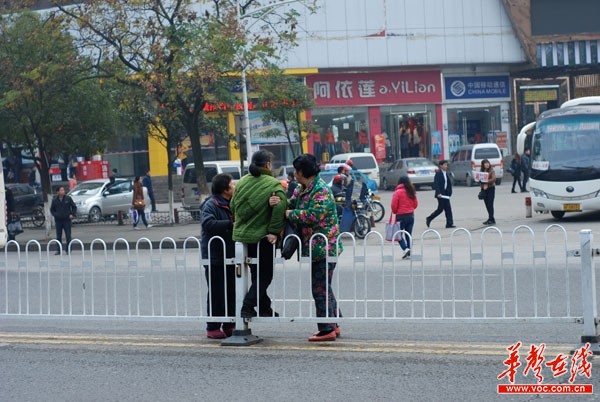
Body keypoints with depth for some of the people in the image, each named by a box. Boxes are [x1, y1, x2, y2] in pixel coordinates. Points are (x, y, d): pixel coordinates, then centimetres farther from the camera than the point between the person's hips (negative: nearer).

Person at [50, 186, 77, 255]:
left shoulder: (68, 198, -1)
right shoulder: (55, 200, 2)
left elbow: (74, 207, 6)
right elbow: (52, 210, 11)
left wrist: (72, 214, -6)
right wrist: (55, 214, -6)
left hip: (67, 219, -1)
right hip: (58, 220, 1)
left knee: (68, 236, -3)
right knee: (58, 236, 6)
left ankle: (68, 250, 6)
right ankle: (58, 250, 12)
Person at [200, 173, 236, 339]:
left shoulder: (231, 204, 12)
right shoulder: (211, 205, -13)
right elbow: (208, 223, -29)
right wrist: (230, 224, -27)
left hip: (229, 256, 8)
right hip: (215, 258, -8)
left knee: (231, 292, 10)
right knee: (216, 294, -3)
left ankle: (229, 326, 19)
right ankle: (213, 327, 4)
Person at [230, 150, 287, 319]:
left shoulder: (242, 182, 6)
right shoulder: (274, 184, -12)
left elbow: (233, 205, 11)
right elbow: (279, 208, -23)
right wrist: (274, 231, -18)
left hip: (242, 235, 6)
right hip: (262, 237, -6)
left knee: (257, 273, 17)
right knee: (264, 275, 3)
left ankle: (264, 308, 23)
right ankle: (247, 307, -8)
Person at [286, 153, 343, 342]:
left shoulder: (321, 191, -16)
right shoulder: (303, 190, 14)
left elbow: (314, 214, -27)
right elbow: (291, 204, 12)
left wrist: (290, 213, -16)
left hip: (323, 247, -10)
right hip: (318, 248, 10)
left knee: (320, 289, -6)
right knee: (324, 288, 16)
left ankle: (327, 330, -1)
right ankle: (333, 325, 25)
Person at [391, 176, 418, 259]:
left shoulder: (398, 192, -12)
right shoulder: (412, 192, 5)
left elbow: (394, 205, -13)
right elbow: (415, 204, 10)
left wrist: (394, 212, 7)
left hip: (401, 216, -5)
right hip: (411, 215, 5)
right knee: (409, 235, 10)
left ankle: (405, 249, -16)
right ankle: (408, 253, 7)